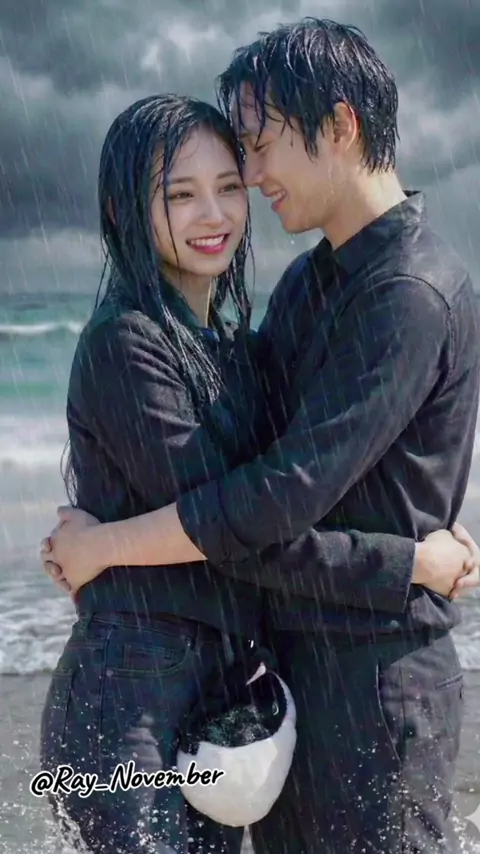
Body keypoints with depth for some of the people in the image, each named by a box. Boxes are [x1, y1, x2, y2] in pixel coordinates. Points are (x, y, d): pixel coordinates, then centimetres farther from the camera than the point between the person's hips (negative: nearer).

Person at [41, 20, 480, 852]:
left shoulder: (413, 296, -19)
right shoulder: (310, 280, 11)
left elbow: (287, 494, -23)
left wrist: (105, 545, -14)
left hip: (375, 678, -9)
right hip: (287, 659, 9)